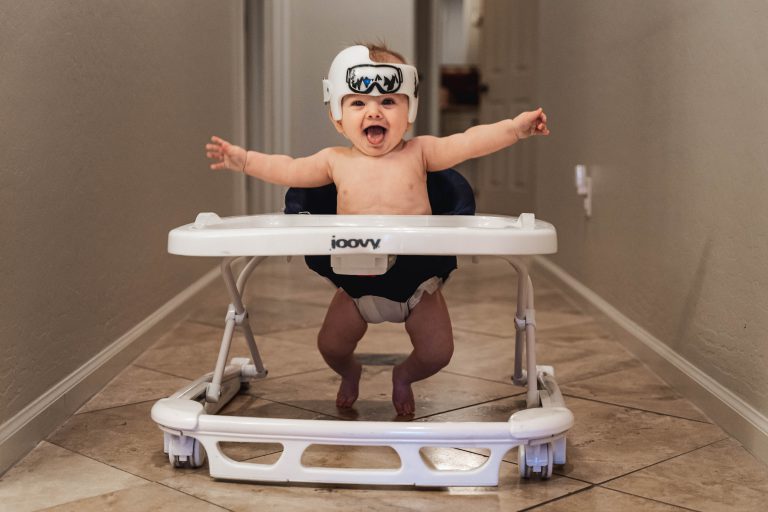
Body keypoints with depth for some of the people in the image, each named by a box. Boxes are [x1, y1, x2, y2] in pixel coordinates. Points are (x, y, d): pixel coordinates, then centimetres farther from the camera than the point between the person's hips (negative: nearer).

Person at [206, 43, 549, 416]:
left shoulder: (418, 153, -6)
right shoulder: (336, 161, -1)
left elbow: (470, 143, -14)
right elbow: (288, 170, 8)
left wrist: (515, 127, -25)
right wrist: (241, 159, 4)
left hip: (417, 284, -1)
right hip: (357, 285, 1)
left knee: (437, 352, -3)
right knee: (331, 346, 1)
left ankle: (404, 376, 33)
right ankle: (350, 373, 40)